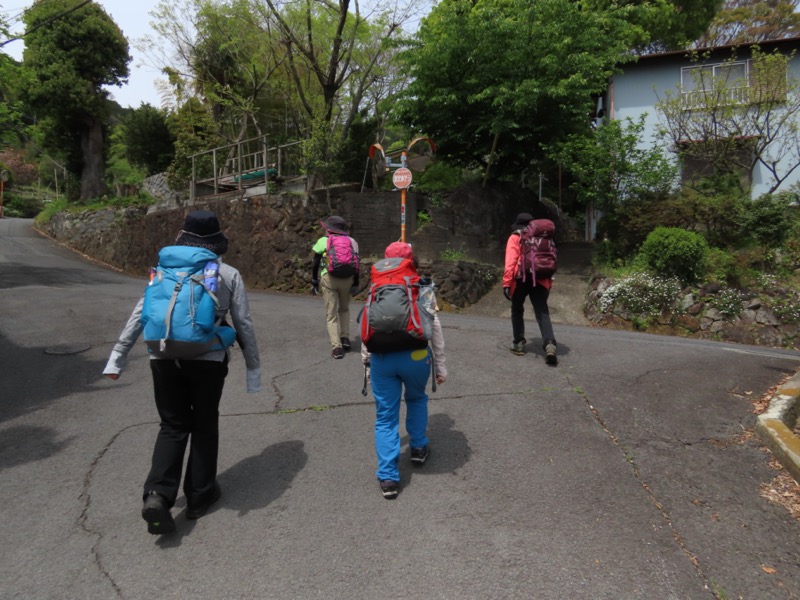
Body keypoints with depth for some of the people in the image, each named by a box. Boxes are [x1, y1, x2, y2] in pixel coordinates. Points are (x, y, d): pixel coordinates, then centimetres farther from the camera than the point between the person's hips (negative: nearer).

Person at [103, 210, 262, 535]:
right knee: (204, 425, 17)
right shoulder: (229, 274, 4)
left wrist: (118, 355, 6)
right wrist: (253, 366, 11)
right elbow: (244, 324, 4)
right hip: (208, 359, -2)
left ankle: (158, 495, 1)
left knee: (173, 426, 16)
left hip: (164, 358, 2)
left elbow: (140, 313, 3)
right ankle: (199, 495, 27)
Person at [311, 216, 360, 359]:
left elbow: (315, 264, 5)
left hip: (329, 278, -3)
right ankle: (345, 339, 18)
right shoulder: (351, 241, 12)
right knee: (344, 309, 25)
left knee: (331, 314, 4)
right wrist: (355, 284, 12)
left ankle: (336, 347, -5)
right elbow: (356, 265, 9)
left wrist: (314, 282, 12)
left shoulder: (323, 241, 6)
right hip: (347, 278, 3)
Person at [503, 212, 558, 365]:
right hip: (540, 279, 3)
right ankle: (550, 344, -25)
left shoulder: (515, 238, 7)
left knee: (517, 311, 18)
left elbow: (510, 261, -7)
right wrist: (549, 282, 23)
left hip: (520, 279, -2)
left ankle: (518, 343, 18)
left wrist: (506, 282, -12)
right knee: (542, 313, -5)